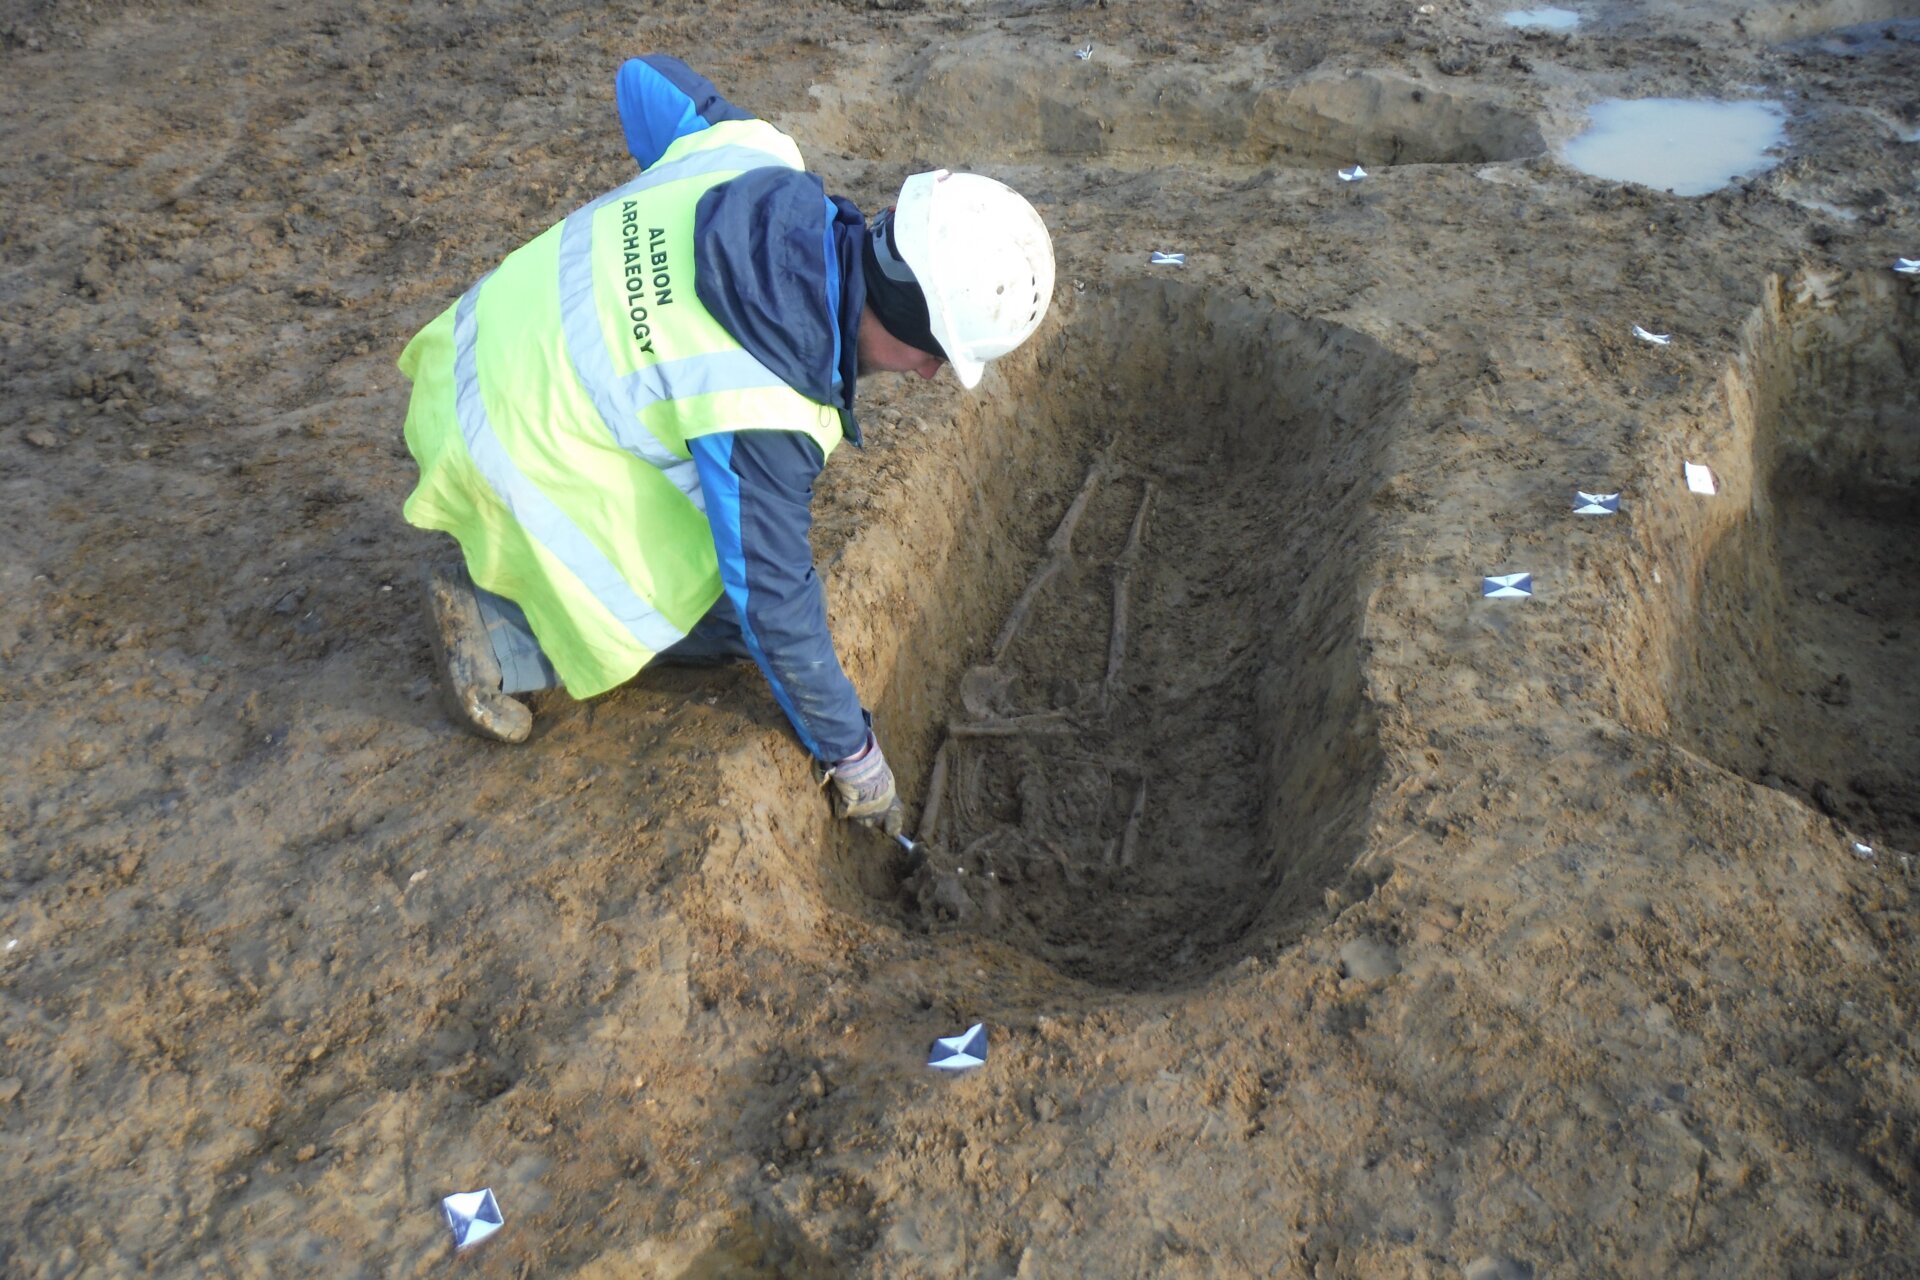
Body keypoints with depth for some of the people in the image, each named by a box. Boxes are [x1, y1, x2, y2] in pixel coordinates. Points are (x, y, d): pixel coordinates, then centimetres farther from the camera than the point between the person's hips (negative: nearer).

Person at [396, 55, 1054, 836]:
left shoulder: (760, 161, -14)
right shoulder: (762, 413, -31)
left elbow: (642, 80, 5)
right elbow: (775, 604, -21)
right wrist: (852, 754, -7)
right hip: (516, 446, -8)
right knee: (727, 618, -4)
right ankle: (498, 629, 1)